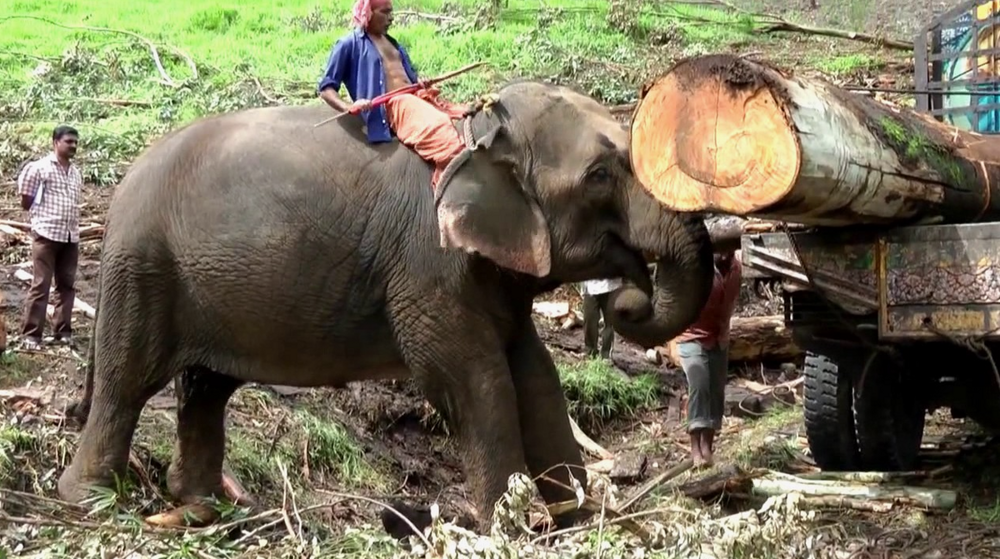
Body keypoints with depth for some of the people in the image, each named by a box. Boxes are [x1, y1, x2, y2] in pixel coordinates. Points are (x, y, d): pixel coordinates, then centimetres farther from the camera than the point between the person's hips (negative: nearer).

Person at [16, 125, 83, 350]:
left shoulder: (76, 173, 13)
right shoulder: (40, 167, -6)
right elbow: (26, 202, -2)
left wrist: (74, 228, 11)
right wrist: (43, 215, 5)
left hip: (71, 236, 6)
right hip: (46, 234, -6)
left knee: (67, 285, 8)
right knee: (40, 285, -5)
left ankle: (62, 331, 16)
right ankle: (31, 334, -2)